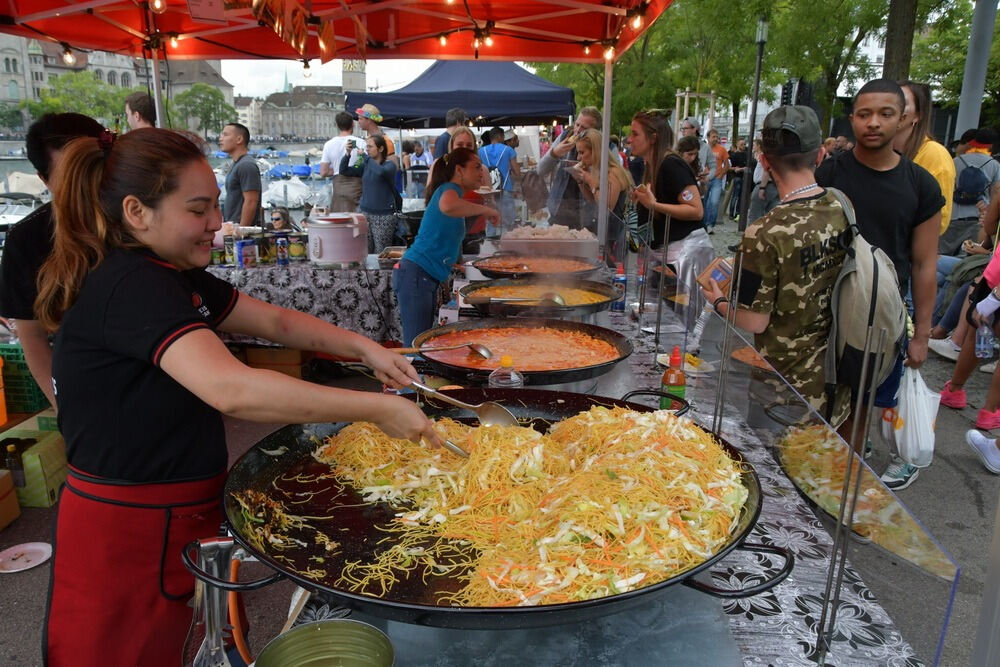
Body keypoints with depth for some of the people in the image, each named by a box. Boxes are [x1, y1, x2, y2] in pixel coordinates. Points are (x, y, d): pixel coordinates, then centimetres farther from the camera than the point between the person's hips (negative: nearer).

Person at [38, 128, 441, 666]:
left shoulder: (172, 275, 6)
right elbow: (233, 390, -38)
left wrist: (364, 348, -4)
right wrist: (377, 409, -34)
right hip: (129, 537, -8)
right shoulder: (129, 286, -25)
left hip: (183, 516, 9)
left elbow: (275, 321, 10)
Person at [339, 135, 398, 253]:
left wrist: (364, 156, -18)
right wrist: (347, 154, -5)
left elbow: (380, 172, -26)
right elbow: (344, 170, 10)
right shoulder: (365, 164, 11)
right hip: (364, 212, 5)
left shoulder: (390, 165, -4)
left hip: (383, 215, -4)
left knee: (381, 254, -3)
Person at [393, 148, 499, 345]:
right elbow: (448, 206, -36)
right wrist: (486, 210, -24)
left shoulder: (452, 191, 20)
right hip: (415, 275, -10)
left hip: (428, 278, 10)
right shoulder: (450, 189, -9)